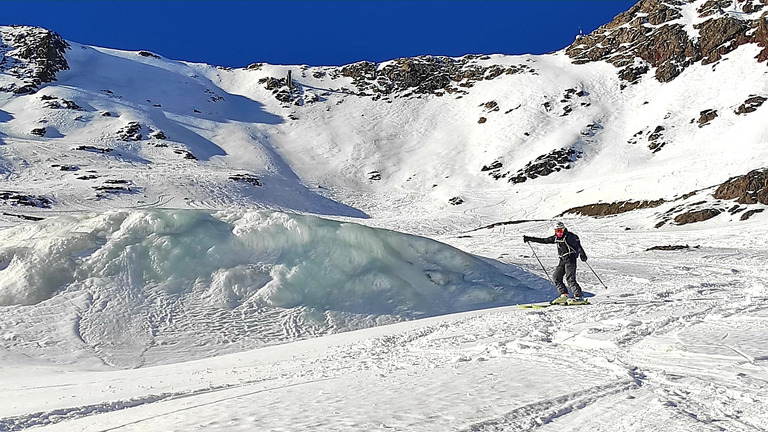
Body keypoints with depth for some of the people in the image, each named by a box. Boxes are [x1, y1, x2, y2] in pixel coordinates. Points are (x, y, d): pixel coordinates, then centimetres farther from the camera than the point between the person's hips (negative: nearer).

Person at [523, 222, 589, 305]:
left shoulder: (570, 236, -8)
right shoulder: (555, 238, 13)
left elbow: (578, 245, -15)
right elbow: (544, 240, 19)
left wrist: (582, 254, -30)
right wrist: (529, 238, 19)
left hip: (570, 258, -8)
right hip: (562, 260, 8)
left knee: (570, 278, -16)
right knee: (556, 277, 2)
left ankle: (579, 297, -16)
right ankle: (564, 295, 4)